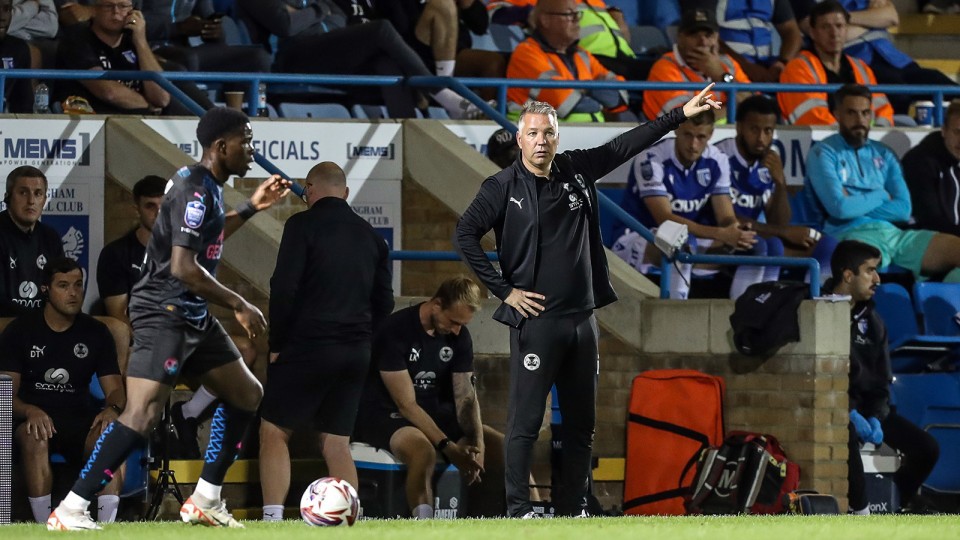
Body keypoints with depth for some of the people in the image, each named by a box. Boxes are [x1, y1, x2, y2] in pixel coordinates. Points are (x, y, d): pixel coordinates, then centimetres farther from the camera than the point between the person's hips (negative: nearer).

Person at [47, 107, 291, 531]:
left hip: (192, 316, 11)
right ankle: (69, 510, -20)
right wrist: (239, 306, -18)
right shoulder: (195, 191, -19)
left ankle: (204, 501, 20)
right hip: (164, 314, -11)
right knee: (143, 413, -20)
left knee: (246, 395, 16)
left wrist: (251, 208, 28)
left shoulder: (205, 186, 12)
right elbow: (183, 267, -26)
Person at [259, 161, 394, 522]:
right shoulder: (370, 235, 11)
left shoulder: (303, 225, -6)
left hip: (308, 345, -5)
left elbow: (284, 289, -13)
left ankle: (272, 521, -5)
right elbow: (384, 302, 13)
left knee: (273, 432, 5)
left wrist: (276, 344, -4)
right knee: (336, 444, 9)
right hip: (357, 353, 5)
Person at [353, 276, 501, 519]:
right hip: (386, 415, -7)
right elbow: (407, 404, -22)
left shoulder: (459, 336, 2)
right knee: (423, 450, -39)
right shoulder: (396, 331, -19)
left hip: (436, 415, 7)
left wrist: (477, 443, -20)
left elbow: (465, 397, -1)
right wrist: (449, 447, -30)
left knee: (501, 446, -8)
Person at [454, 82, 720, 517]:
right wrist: (504, 290, -10)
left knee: (581, 422, 10)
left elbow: (625, 146, 14)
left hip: (581, 318, 6)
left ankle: (573, 507, 17)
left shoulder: (576, 171, 9)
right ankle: (518, 509, -3)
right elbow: (465, 236, -7)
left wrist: (682, 114, 12)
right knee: (525, 419, -6)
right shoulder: (503, 186, -4)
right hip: (534, 318, -6)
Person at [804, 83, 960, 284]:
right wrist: (880, 196, 7)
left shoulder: (883, 154, 23)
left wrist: (856, 204, -2)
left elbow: (903, 209, 9)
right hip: (854, 235, -6)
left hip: (894, 232, 6)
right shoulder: (823, 153, 7)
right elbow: (839, 208, -8)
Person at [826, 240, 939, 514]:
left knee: (927, 448, -7)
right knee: (848, 436, -40)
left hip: (867, 405, 7)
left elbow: (882, 379, 11)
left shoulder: (871, 320, 11)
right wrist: (851, 415, -24)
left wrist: (875, 417, -8)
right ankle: (862, 514, -30)